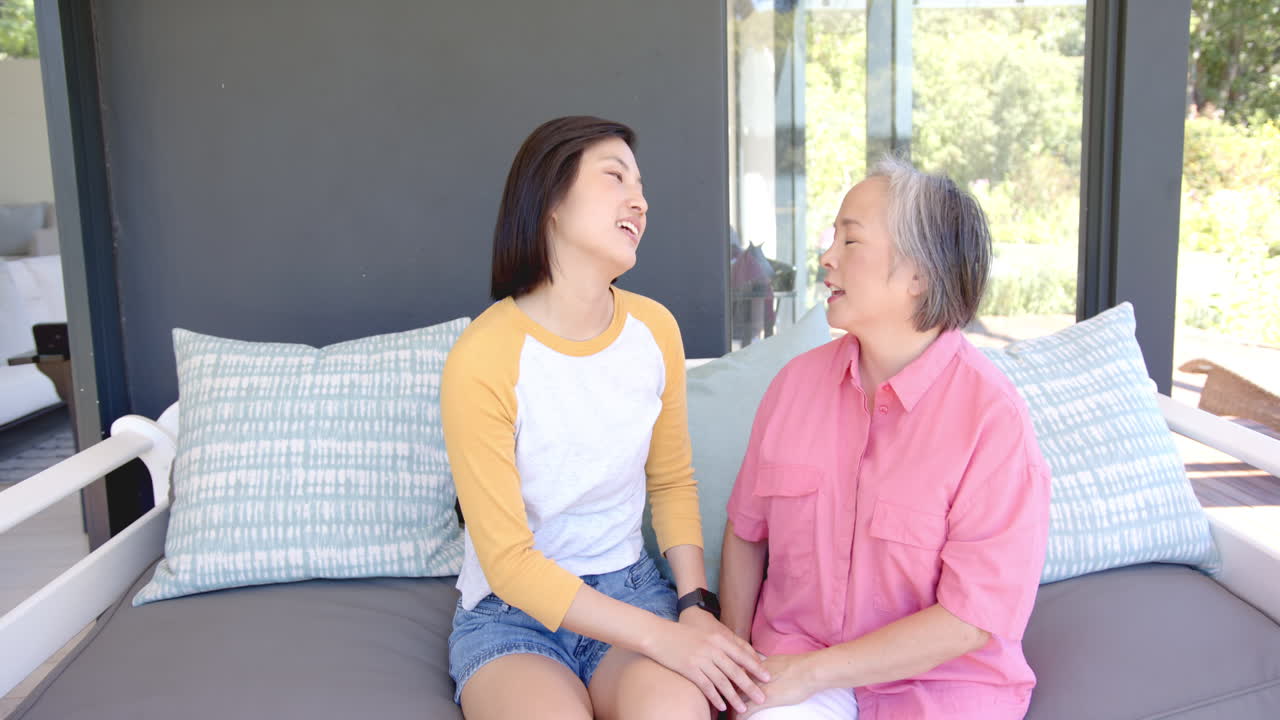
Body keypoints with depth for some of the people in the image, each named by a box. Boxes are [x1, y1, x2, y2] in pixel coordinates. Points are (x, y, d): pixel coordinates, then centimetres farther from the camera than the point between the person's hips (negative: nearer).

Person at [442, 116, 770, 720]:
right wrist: (662, 637, -22)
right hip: (510, 612, -2)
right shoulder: (481, 360, -19)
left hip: (628, 588, 3)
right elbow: (508, 561, -16)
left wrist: (695, 604, -7)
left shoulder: (655, 329, -2)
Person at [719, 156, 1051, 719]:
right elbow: (745, 532, 7)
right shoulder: (797, 381, 0)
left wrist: (809, 673, -15)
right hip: (796, 665, 2)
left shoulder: (993, 415, -14)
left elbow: (974, 619, -15)